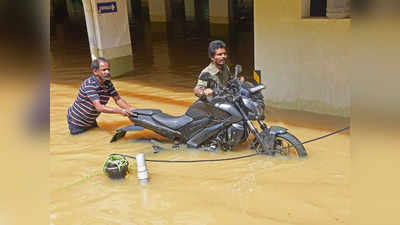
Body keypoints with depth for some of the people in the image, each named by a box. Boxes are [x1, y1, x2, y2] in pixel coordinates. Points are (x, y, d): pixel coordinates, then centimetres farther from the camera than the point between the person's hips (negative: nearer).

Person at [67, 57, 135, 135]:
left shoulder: (108, 83, -8)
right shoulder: (90, 84, -30)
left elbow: (118, 99, 1)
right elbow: (99, 107, -39)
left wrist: (130, 109, -15)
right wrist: (120, 111, -46)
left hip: (91, 121, 7)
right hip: (77, 122, -7)